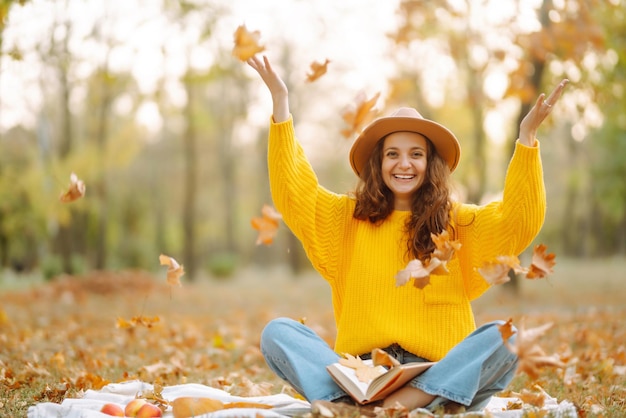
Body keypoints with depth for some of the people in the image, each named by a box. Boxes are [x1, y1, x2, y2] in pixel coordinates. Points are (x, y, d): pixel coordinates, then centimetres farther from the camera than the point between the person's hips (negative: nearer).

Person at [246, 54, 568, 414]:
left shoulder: (457, 223, 12)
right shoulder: (347, 217, 14)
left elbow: (518, 220, -2)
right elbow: (294, 192, 1)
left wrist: (527, 137, -12)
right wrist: (281, 103, -5)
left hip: (436, 371, -1)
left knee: (501, 337, -28)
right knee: (278, 332, -21)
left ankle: (412, 399, -37)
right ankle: (342, 400, -43)